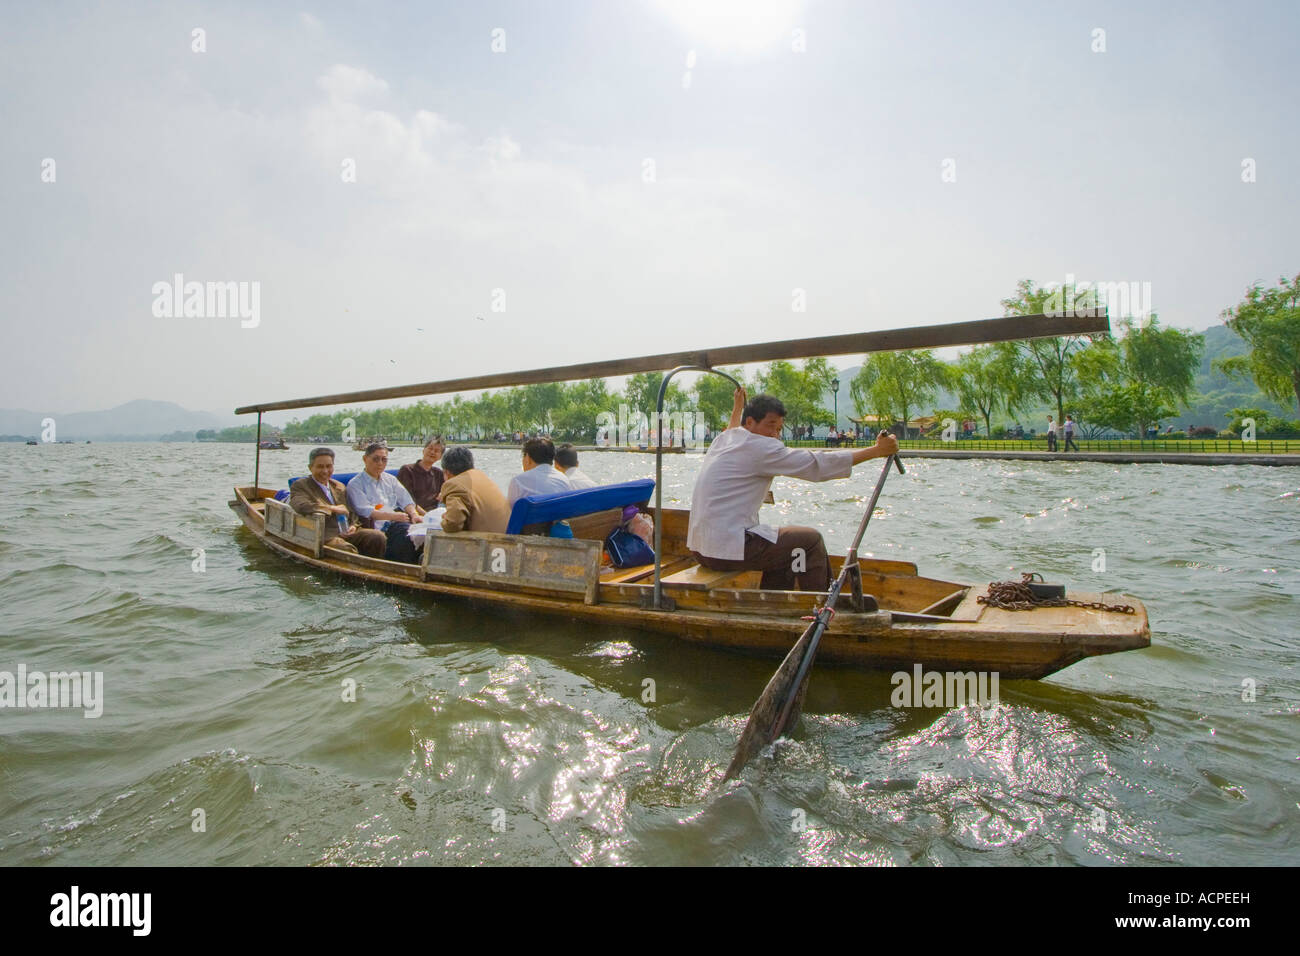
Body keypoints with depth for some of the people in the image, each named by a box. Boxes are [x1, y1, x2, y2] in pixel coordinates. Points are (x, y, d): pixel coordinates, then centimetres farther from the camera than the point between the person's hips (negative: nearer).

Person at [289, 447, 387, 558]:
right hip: (326, 536, -6)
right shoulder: (300, 485, 4)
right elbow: (300, 506, -19)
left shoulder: (339, 486, 24)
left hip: (347, 532, 6)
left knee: (378, 537, -20)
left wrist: (354, 526, 3)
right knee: (348, 550, -36)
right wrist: (333, 509, -13)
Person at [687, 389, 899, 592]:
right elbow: (817, 465, -12)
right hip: (727, 550, -10)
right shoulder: (758, 446, -12)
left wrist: (738, 407, 58)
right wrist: (876, 450, -5)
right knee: (810, 540, 2)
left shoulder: (722, 440, 14)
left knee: (782, 548, 27)